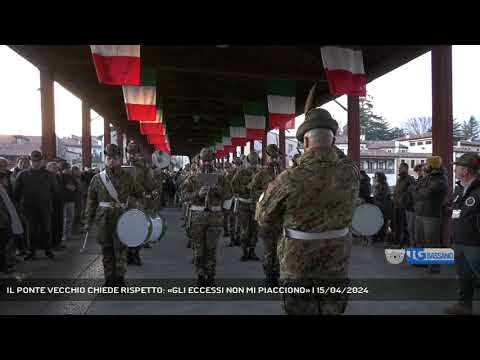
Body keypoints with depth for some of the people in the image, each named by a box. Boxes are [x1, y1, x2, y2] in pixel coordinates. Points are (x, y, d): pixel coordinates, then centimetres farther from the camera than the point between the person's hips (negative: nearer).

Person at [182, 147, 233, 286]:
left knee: (212, 247, 5)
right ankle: (200, 275, 14)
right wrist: (198, 194, -20)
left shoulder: (220, 178, 7)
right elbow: (186, 196, -3)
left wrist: (219, 191, -14)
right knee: (198, 247, 4)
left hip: (215, 215, 0)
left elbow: (229, 195, 5)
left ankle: (210, 276, 15)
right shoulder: (193, 178, 5)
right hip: (198, 216, 0)